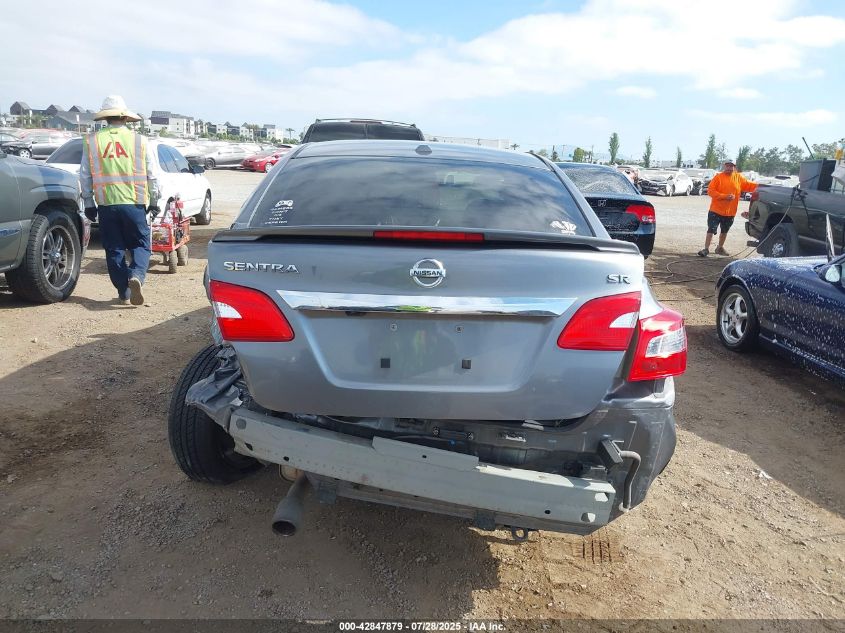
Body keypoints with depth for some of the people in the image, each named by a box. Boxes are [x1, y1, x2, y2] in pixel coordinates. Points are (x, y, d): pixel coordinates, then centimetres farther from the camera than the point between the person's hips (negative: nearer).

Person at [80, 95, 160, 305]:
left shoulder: (92, 141, 4)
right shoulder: (139, 140, 1)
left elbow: (85, 176, 6)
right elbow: (151, 175, 3)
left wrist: (88, 203, 15)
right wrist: (154, 201, 14)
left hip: (106, 203, 1)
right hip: (134, 203, -1)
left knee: (114, 249, 10)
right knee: (140, 245, 8)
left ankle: (124, 292, 12)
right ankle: (136, 275, -19)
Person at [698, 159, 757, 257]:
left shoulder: (739, 177, 5)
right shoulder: (718, 177, -8)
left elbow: (748, 185, 10)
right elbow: (710, 191, -13)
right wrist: (724, 196, -21)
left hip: (730, 212, 5)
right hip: (716, 210, -5)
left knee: (724, 231, 18)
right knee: (711, 230, -7)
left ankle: (720, 248, 33)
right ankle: (706, 249, -4)